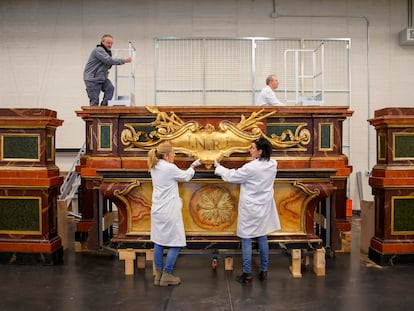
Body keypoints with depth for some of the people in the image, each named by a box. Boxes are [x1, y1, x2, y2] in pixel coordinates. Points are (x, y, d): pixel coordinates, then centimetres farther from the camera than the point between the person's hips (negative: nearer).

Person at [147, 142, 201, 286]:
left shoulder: (154, 168, 7)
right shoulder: (170, 168, -16)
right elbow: (186, 177, 0)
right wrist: (193, 166, 16)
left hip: (157, 210, 8)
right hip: (169, 212, -8)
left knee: (158, 242, 13)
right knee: (175, 243, 3)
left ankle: (158, 275, 20)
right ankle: (166, 276, 8)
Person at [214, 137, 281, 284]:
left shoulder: (251, 168, -22)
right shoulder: (272, 165, -3)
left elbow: (232, 177, -9)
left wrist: (218, 167, 5)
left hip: (250, 209, -6)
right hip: (264, 208, 6)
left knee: (246, 240, 4)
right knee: (262, 238, 15)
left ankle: (247, 275, 10)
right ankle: (263, 272, 22)